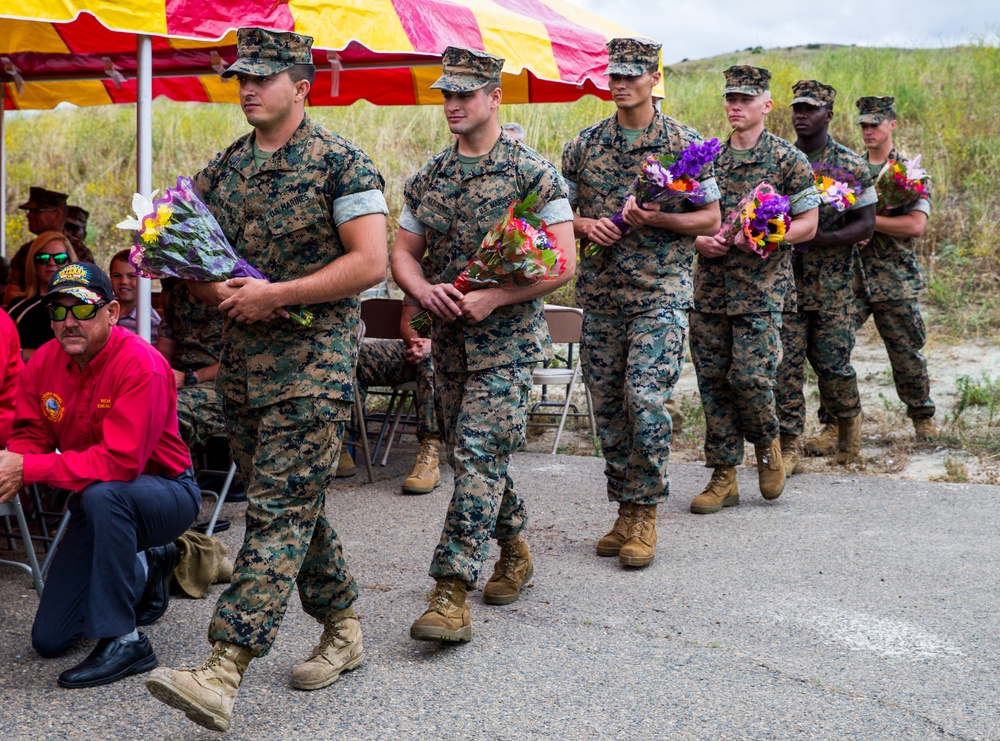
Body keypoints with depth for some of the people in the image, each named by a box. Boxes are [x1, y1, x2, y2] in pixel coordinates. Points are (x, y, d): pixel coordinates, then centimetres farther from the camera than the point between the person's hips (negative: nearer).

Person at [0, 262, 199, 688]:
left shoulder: (140, 364, -27)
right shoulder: (44, 362, -7)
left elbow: (121, 461, -35)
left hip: (169, 494, -6)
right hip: (99, 506, 7)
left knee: (102, 494, -42)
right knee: (49, 640, 6)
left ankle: (123, 641, -28)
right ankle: (145, 570, 33)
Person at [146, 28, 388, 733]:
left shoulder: (341, 162, -7)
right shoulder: (222, 169, 13)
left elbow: (370, 263, -15)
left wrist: (275, 294, -17)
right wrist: (220, 291, -6)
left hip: (314, 362, -7)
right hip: (242, 360, 7)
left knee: (279, 508, -11)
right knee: (296, 503, 13)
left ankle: (224, 673, -17)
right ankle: (344, 628, 29)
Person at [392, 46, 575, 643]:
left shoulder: (531, 172, -7)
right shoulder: (429, 177, 10)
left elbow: (563, 262, -11)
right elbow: (402, 252, 13)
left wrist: (492, 298, -20)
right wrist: (424, 290, -10)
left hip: (507, 342, -6)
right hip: (449, 340, 6)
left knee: (478, 455, -14)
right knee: (478, 456, 15)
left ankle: (453, 595, -16)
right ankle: (514, 553, 36)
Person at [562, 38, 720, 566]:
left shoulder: (684, 143, 0)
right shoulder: (585, 145, 10)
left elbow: (710, 219, 1)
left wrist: (657, 218, -15)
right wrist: (585, 226, -7)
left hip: (660, 292, -4)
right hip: (600, 294, 4)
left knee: (645, 398, -14)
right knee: (609, 408, 7)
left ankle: (644, 515, -2)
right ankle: (626, 514, 19)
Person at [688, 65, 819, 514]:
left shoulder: (788, 159, 0)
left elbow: (808, 224, -2)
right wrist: (699, 240, -3)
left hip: (761, 287, -4)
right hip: (710, 287, 4)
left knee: (749, 375, -12)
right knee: (712, 380, 3)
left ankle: (767, 442, 20)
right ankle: (723, 477, 12)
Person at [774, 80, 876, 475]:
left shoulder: (851, 165, -1)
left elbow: (866, 224, -4)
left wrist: (820, 239, -18)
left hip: (833, 282, -2)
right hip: (784, 278, 2)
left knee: (832, 362, 0)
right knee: (785, 363, -3)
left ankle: (849, 417, 30)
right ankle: (789, 445, 4)